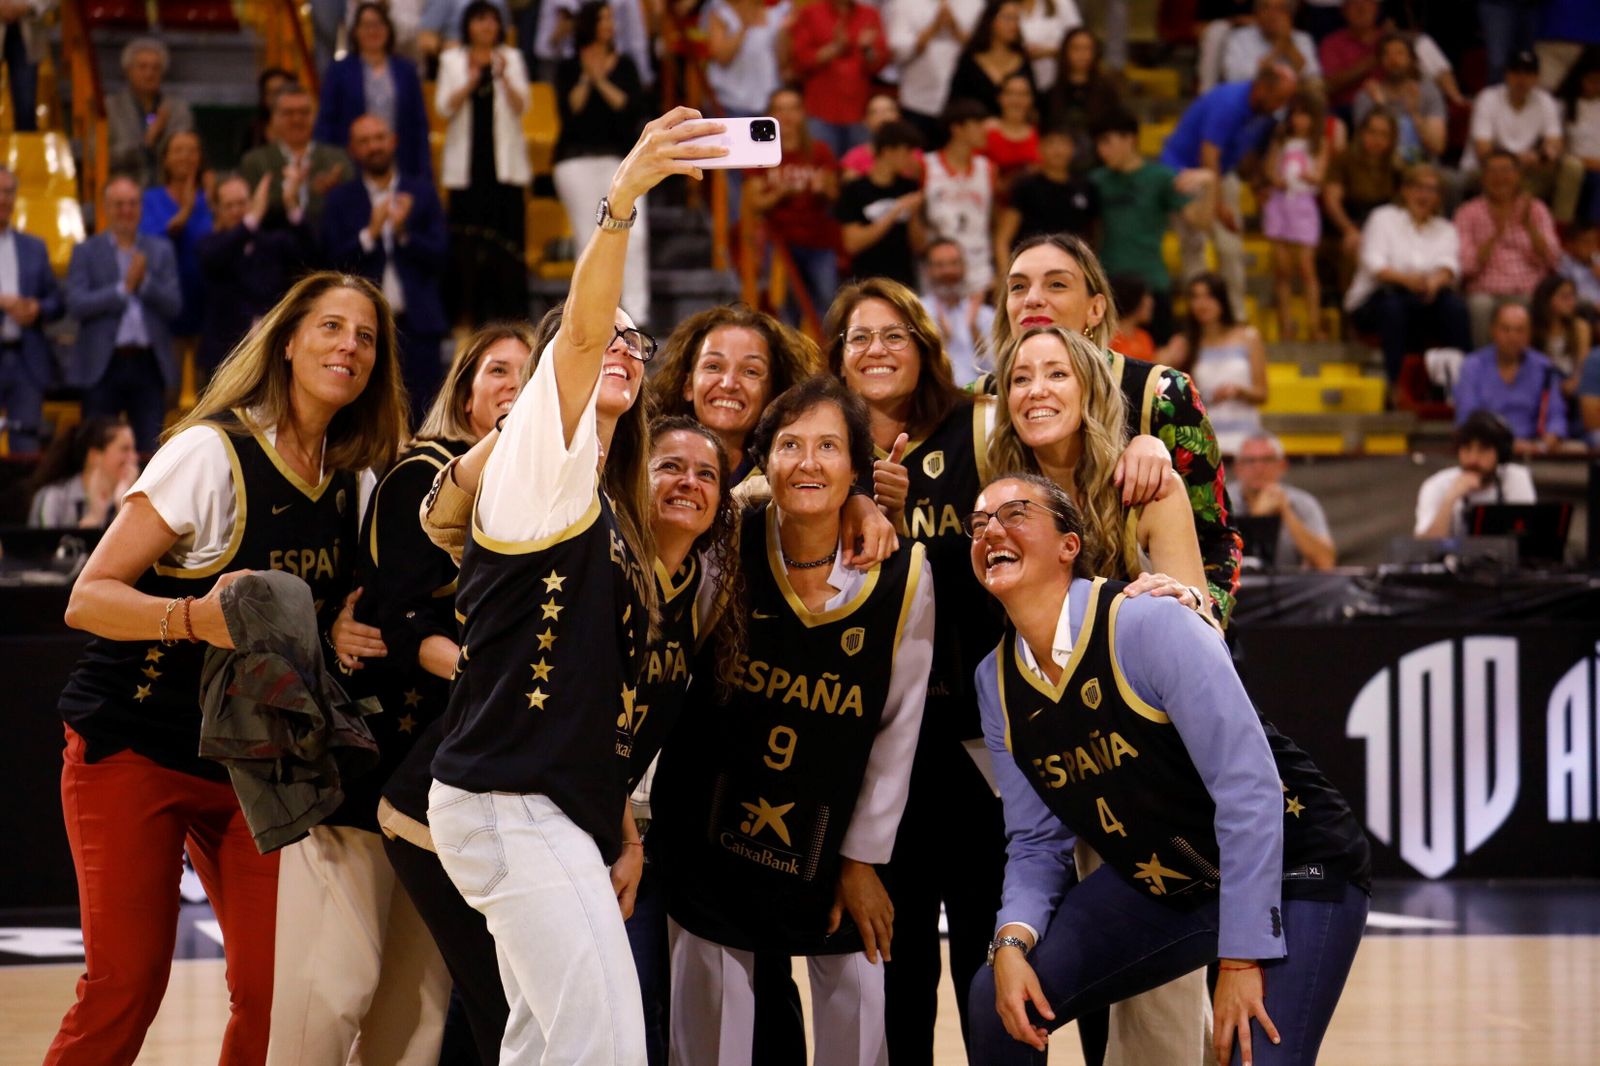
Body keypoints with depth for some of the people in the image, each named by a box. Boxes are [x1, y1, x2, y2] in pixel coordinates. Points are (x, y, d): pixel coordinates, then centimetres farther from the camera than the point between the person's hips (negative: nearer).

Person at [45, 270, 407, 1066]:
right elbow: (89, 597, -15)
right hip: (135, 750, -5)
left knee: (274, 990, -6)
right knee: (125, 987, -11)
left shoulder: (350, 485, 6)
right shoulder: (214, 452, -12)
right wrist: (196, 617, -32)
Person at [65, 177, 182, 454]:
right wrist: (123, 287, -12)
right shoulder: (86, 252, 5)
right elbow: (76, 305, -7)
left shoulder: (161, 250, 11)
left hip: (149, 365, 2)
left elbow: (174, 305, 3)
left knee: (150, 448, 1)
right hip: (103, 366, -2)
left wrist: (145, 281, -12)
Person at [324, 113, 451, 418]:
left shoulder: (421, 194, 10)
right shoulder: (340, 200, 7)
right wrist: (370, 233, -13)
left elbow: (439, 255, 2)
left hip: (416, 324, 1)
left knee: (420, 413, 0)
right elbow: (333, 261, -3)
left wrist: (404, 233, -12)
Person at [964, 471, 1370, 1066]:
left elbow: (1250, 790, -26)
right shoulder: (996, 681, -1)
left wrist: (1241, 958, -27)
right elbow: (1037, 840, 5)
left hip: (1291, 870, -6)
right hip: (1162, 888, 6)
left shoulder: (1147, 625, -23)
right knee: (998, 1004, -8)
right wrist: (1012, 940, -15)